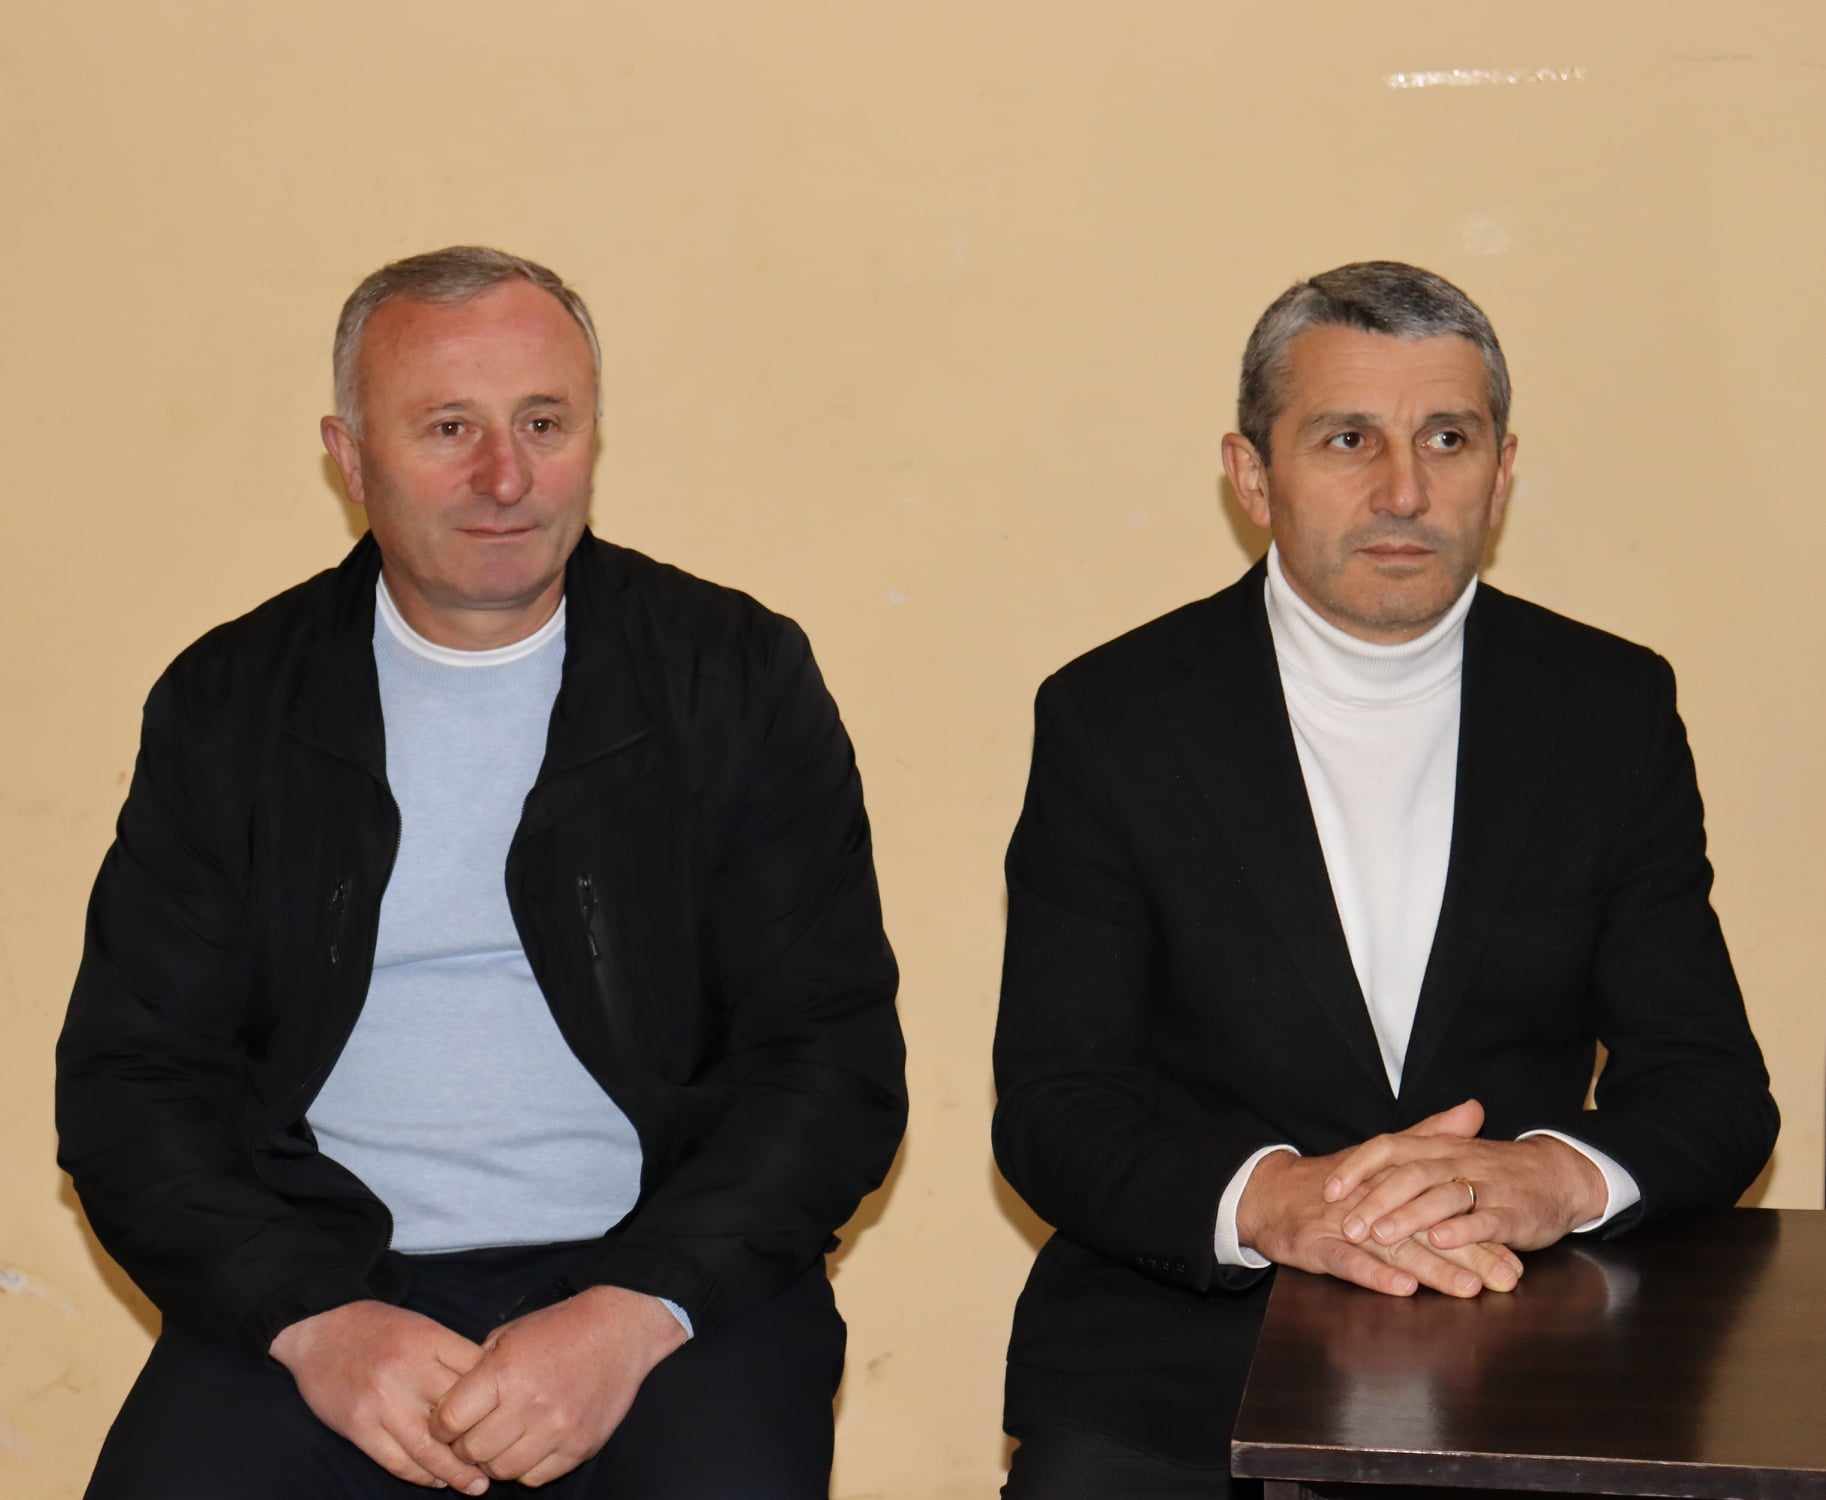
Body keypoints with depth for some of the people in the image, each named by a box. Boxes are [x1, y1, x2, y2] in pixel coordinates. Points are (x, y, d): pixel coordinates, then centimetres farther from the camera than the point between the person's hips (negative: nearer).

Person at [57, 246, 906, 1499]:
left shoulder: (737, 676, 5)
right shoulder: (230, 703, 8)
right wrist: (311, 1320, -12)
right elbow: (128, 1079, 5)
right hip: (314, 1278, 1)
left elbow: (838, 1063, 0)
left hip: (663, 1266, -1)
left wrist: (636, 1314, -14)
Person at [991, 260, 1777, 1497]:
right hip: (1176, 1363, -1)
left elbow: (1714, 1090, 4)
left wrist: (1556, 1177, -19)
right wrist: (1271, 1199, -24)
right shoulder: (1115, 718, 2)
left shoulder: (1611, 711, 7)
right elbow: (1054, 1105, -4)